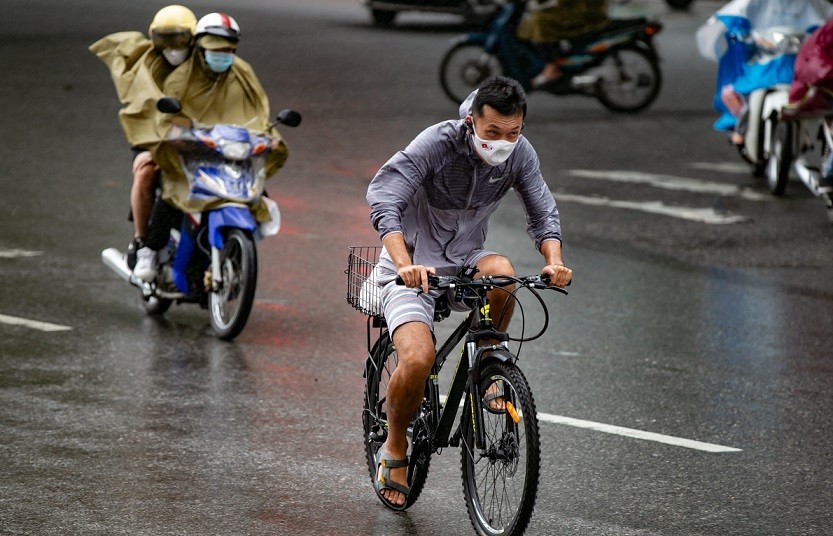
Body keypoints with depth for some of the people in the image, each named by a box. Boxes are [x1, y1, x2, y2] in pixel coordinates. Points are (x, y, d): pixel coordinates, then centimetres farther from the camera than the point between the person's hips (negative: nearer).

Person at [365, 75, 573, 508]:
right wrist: (405, 263, -44)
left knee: (501, 273, -33)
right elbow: (383, 200, -29)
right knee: (418, 359, -26)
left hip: (463, 261, 4)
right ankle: (394, 448, 1)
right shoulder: (436, 142, -22)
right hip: (413, 267, -4)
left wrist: (553, 260, -26)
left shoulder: (520, 154, -9)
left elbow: (542, 213, -3)